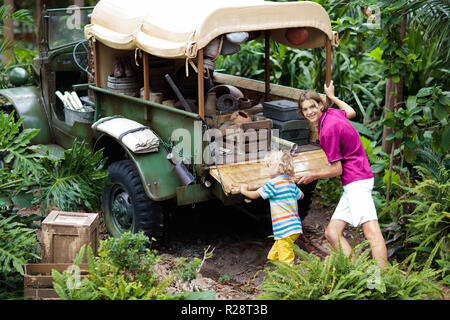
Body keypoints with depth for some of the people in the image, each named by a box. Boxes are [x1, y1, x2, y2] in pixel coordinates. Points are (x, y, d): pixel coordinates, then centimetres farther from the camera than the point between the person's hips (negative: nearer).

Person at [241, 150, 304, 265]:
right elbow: (301, 195, 28)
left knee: (286, 260, -9)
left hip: (285, 229, -9)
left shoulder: (274, 183, -11)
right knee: (273, 256, 20)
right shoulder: (291, 182, 12)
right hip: (295, 227, 9)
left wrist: (244, 190, 14)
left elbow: (255, 195, -4)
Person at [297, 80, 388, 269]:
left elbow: (336, 170, -11)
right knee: (332, 233, 4)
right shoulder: (332, 112, 11)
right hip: (353, 184, 10)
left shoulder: (328, 130, -15)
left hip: (357, 180, -10)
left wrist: (312, 177, 6)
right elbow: (351, 113, 36)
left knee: (371, 231, -24)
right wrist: (332, 97, 48)